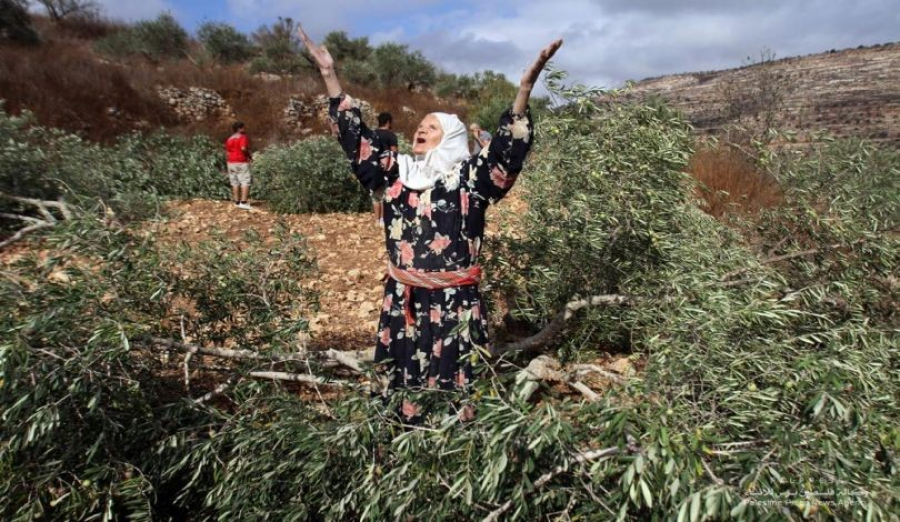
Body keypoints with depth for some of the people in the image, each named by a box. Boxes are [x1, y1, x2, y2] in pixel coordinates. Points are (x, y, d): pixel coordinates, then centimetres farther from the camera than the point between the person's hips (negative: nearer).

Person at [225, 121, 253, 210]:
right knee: (245, 182, -6)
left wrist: (229, 162, 19)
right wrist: (250, 156, -9)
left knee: (235, 183, 10)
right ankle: (243, 202, -14)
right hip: (242, 162, -7)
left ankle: (237, 202, 13)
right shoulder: (243, 137, -8)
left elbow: (227, 152, 13)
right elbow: (243, 148, -24)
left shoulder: (229, 139, 14)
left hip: (231, 163, 7)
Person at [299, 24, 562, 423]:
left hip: (454, 301, -4)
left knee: (459, 383, 6)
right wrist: (329, 76, 5)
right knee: (407, 381, 18)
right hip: (403, 298, 5)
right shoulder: (397, 171, 6)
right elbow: (357, 139, 8)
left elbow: (508, 150, -19)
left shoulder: (470, 178, -6)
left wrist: (525, 87, -31)